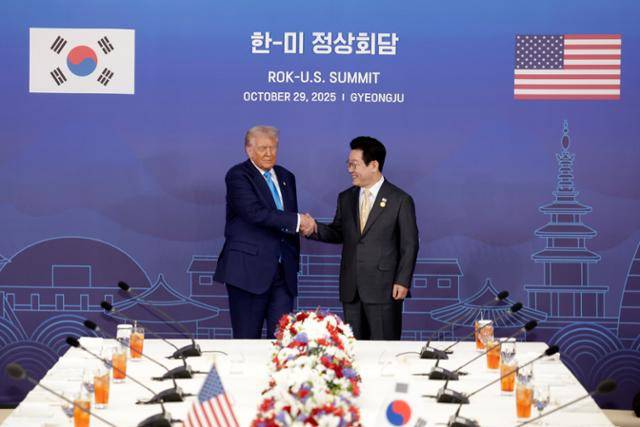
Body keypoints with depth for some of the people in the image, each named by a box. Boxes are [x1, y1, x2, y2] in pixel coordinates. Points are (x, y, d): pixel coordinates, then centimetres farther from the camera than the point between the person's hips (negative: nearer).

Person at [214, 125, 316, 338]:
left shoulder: (286, 177, 16)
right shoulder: (238, 176, -6)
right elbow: (255, 213, -20)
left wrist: (294, 262, 19)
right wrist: (298, 220, -19)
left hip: (283, 273, 6)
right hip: (249, 271, -6)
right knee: (247, 339, 0)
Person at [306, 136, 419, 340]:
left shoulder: (400, 200, -4)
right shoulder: (346, 198, 11)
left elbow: (409, 245, -4)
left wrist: (403, 281, -9)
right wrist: (315, 229, -4)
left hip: (383, 290, -5)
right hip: (350, 289, 5)